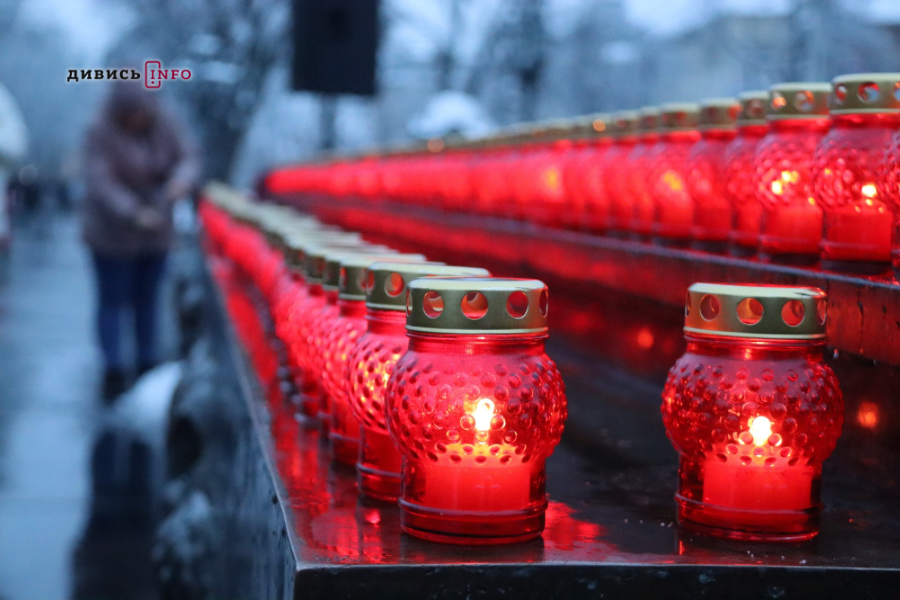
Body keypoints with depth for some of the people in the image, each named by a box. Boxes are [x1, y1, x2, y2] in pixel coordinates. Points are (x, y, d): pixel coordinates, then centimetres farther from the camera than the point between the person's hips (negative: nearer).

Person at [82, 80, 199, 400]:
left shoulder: (165, 125, -6)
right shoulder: (101, 134, -19)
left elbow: (187, 158, -7)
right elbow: (100, 184, -25)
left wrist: (181, 180, -32)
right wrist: (134, 214, -38)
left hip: (155, 231, 4)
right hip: (112, 233, -4)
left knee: (147, 299, 12)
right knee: (112, 300, -1)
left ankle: (148, 367, 22)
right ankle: (114, 373, 0)